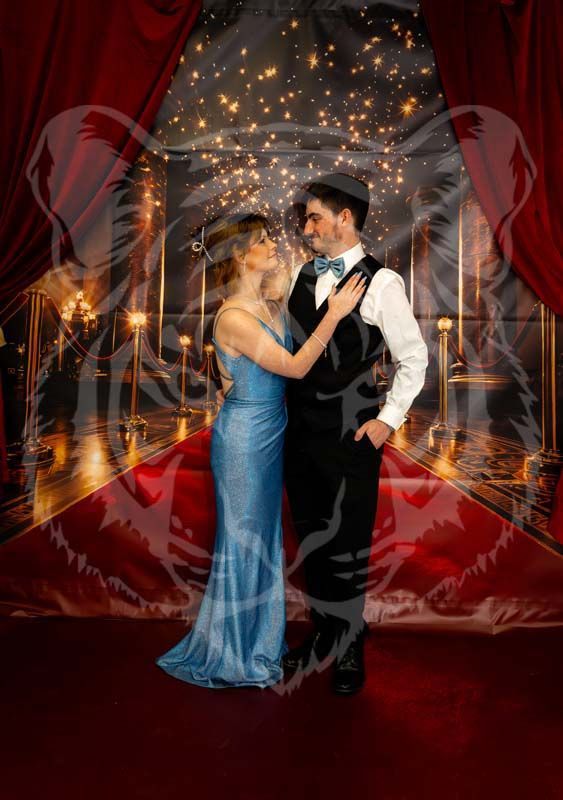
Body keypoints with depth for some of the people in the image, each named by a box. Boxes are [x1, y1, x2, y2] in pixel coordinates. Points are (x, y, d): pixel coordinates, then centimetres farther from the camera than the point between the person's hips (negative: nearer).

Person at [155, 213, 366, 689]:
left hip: (271, 435, 8)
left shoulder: (272, 309, 6)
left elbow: (296, 360, 7)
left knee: (266, 534, 19)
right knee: (243, 539, 6)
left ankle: (261, 637, 39)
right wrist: (333, 315, -19)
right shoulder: (233, 318, -20)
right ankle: (229, 654, 29)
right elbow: (295, 367, -20)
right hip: (244, 439, -8)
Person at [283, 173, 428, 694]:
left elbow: (414, 357, -4)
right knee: (312, 540, 16)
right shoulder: (304, 275, 9)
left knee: (349, 547, 8)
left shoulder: (381, 283, -9)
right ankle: (322, 636, 37)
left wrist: (388, 419, -8)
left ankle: (351, 649, 31)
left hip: (352, 434, -5)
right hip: (300, 430, 6)